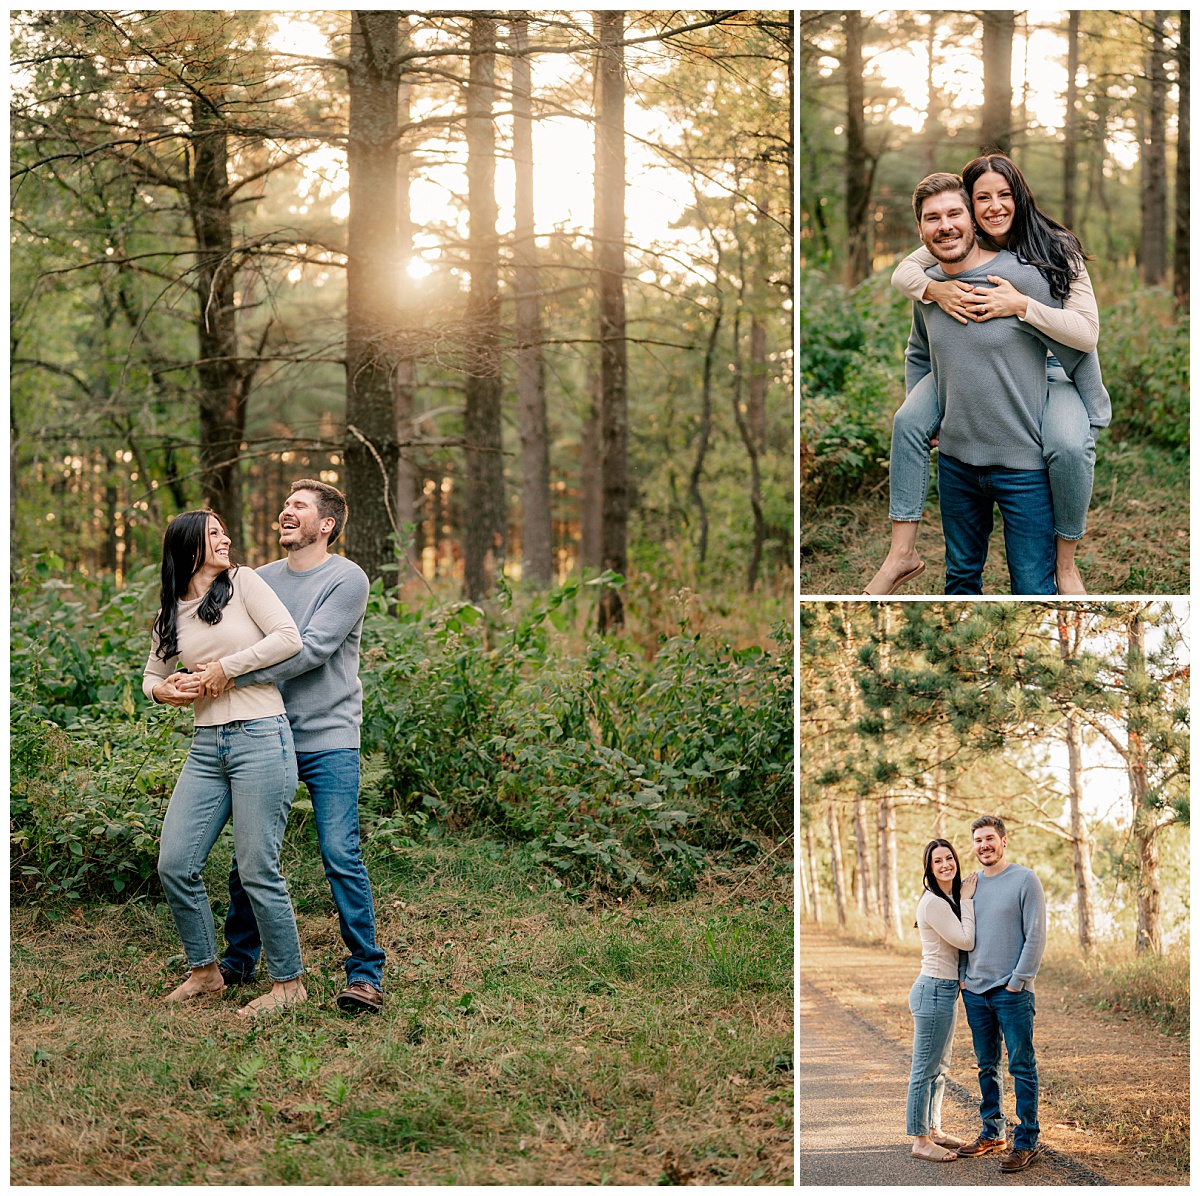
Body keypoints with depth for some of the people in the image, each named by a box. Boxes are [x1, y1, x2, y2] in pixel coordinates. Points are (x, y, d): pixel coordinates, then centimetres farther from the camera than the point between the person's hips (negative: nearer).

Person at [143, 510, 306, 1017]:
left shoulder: (242, 582, 1)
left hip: (260, 737, -5)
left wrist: (221, 668, -8)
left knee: (258, 870, -5)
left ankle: (289, 983, 8)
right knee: (174, 864, 1)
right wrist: (161, 690, 2)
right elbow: (152, 673, 26)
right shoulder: (170, 615, 14)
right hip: (207, 747, 5)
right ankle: (204, 970, 19)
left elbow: (289, 638, -9)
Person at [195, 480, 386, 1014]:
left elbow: (310, 650, -16)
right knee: (247, 856, 8)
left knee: (341, 857, -11)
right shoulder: (260, 580, 13)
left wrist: (233, 674, -20)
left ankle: (365, 973, -3)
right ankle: (238, 962, 25)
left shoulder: (347, 579, -5)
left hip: (328, 738, -5)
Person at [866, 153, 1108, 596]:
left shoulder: (1056, 249, -17)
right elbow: (902, 272, -4)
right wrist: (935, 289, -26)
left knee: (1069, 446, -33)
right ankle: (902, 555, -5)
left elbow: (1087, 334, -24)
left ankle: (1064, 562, -11)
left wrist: (1020, 305, -35)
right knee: (908, 422, -15)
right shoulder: (963, 245, -5)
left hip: (1047, 369, -4)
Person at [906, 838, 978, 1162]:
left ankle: (933, 1130, 29)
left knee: (940, 1067, 18)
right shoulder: (934, 902, -18)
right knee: (925, 1069, -3)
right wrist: (966, 899, -11)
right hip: (934, 990, -10)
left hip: (946, 990, 10)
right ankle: (920, 1140, 2)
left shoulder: (948, 899, 13)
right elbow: (966, 941, -17)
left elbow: (963, 939, 18)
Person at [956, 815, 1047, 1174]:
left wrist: (1017, 982, -12)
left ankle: (1026, 1142, 1)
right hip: (975, 992, 6)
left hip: (1012, 992, -6)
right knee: (987, 1067, 13)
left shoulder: (1025, 879, -6)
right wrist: (963, 977, 6)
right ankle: (992, 1133, 23)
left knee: (1022, 1068, -2)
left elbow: (1036, 935, -9)